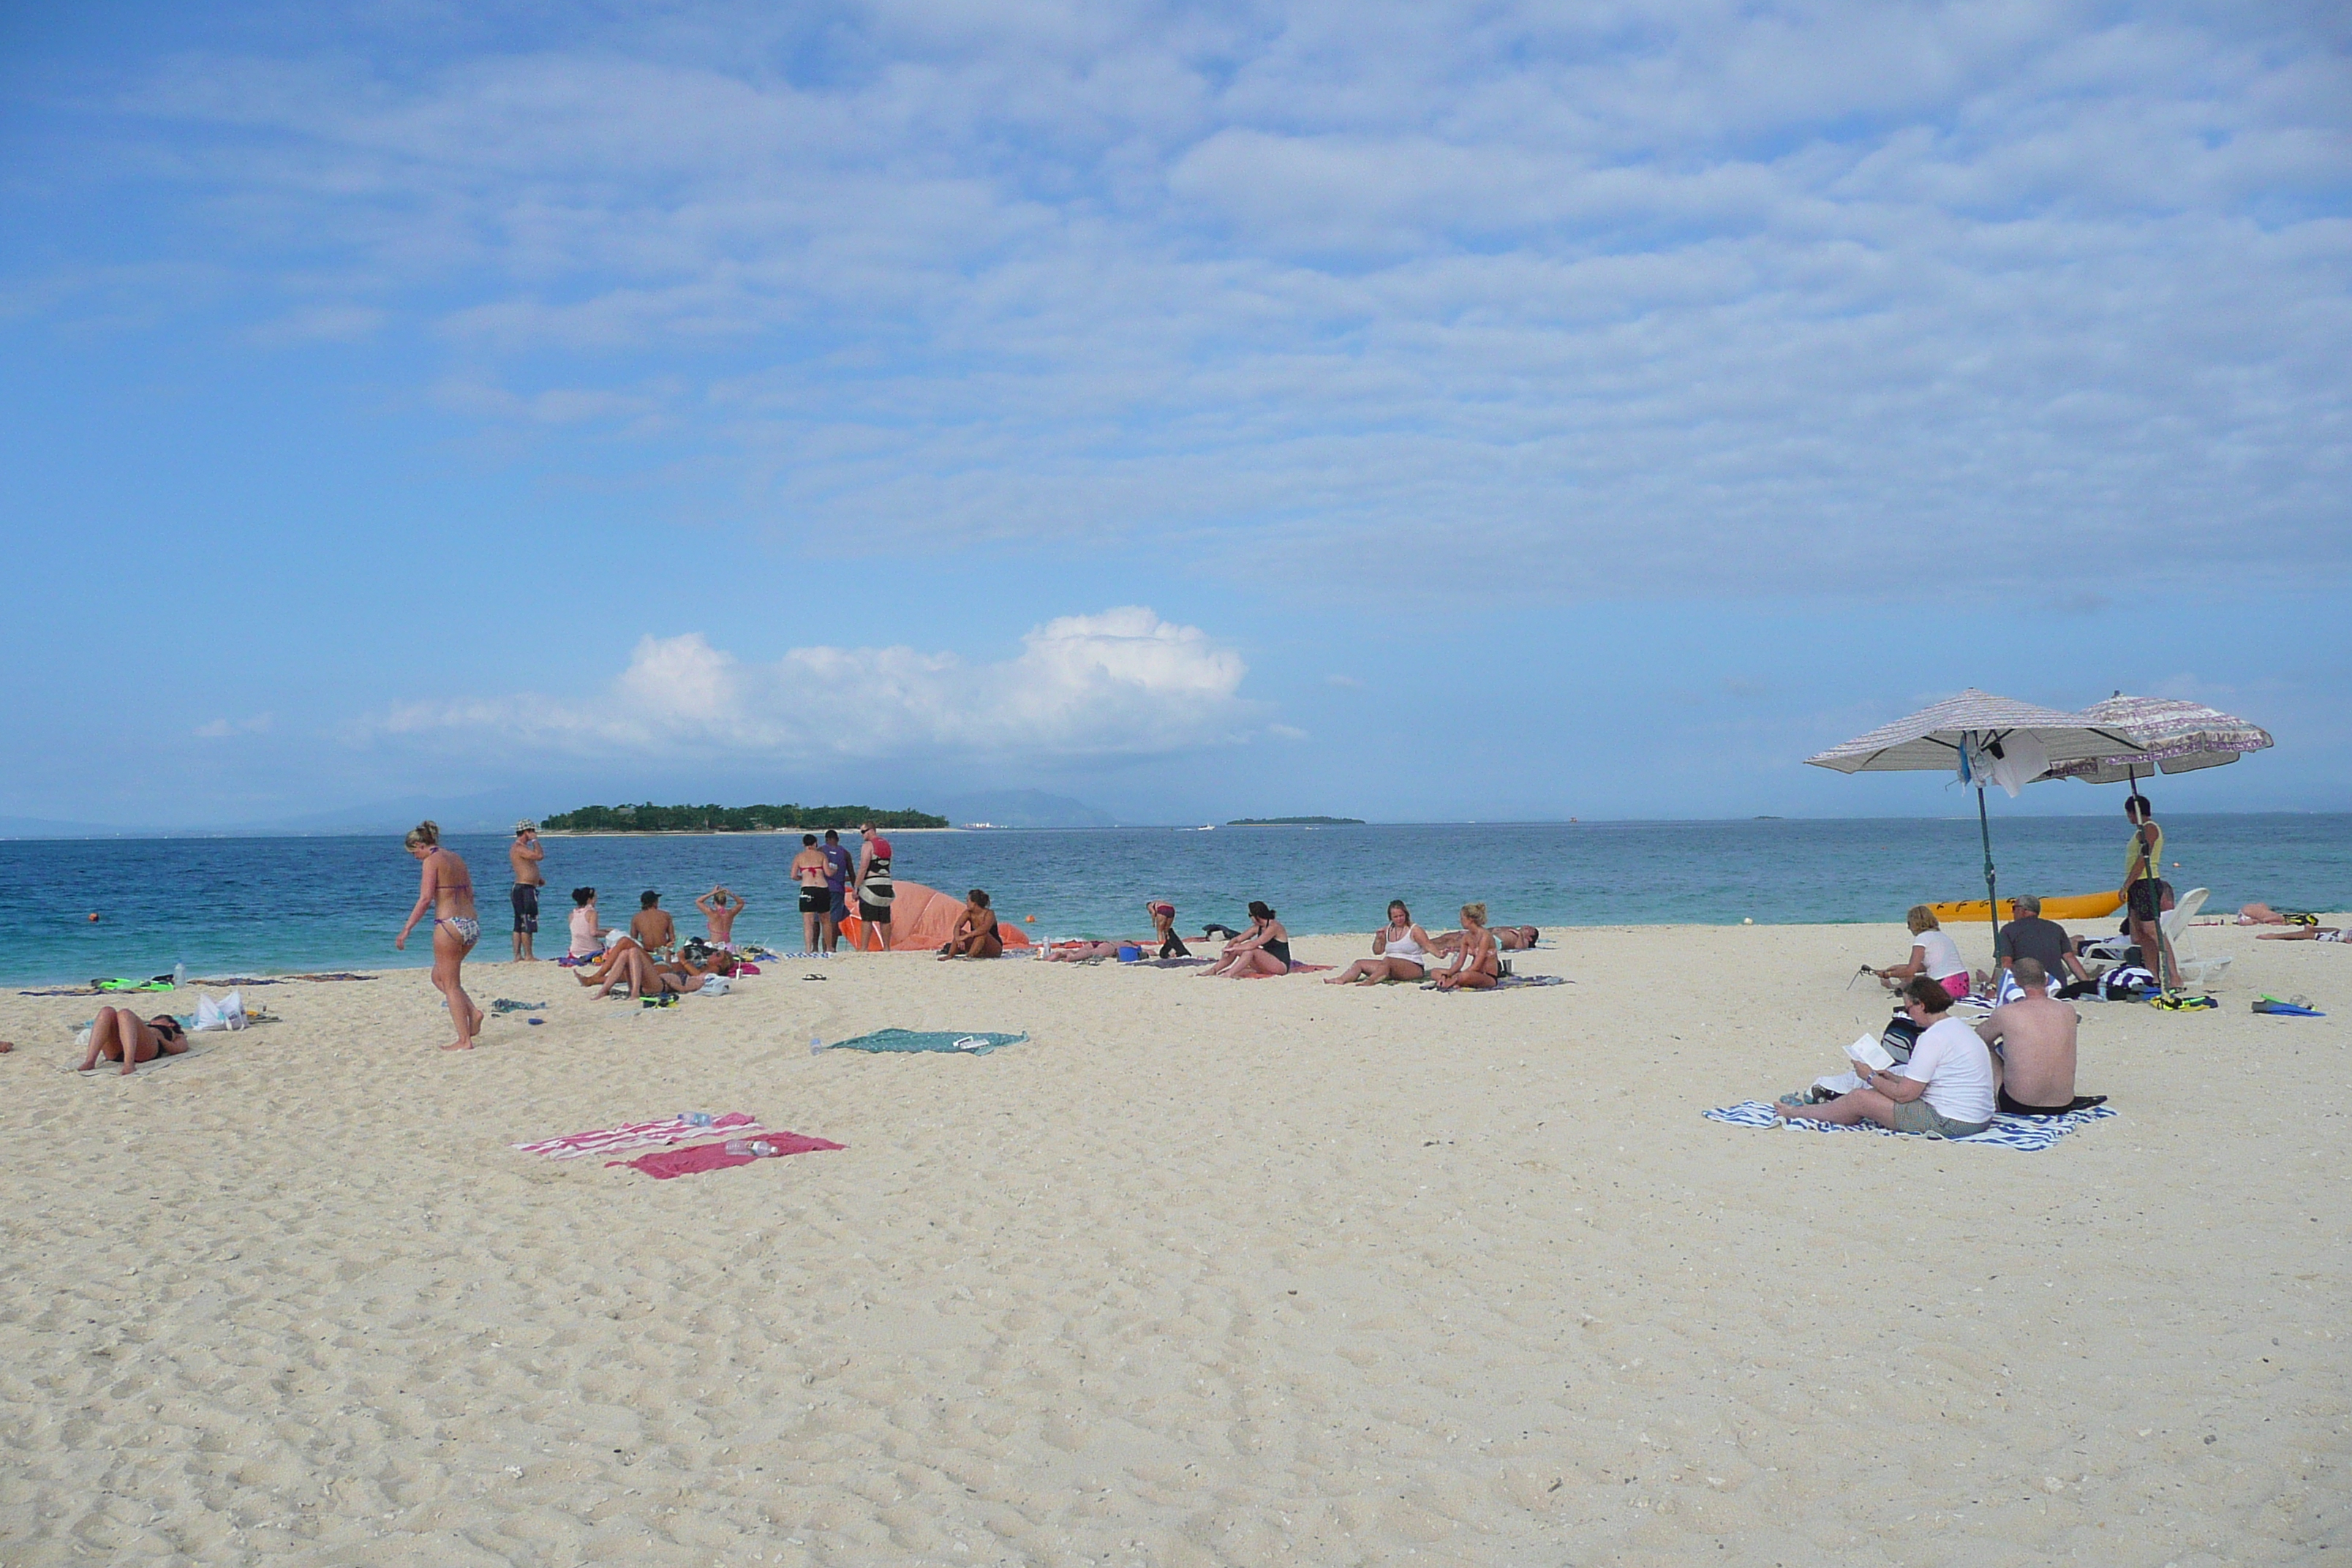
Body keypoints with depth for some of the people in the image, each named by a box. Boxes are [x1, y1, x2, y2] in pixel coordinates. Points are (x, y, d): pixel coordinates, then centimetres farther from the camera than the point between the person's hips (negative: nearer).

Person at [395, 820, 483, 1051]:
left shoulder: (432, 861, -7)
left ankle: (464, 1040, 2)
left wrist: (407, 929, -14)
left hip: (449, 925, -8)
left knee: (450, 984, 2)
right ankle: (472, 1011, 4)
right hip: (472, 925, 8)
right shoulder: (456, 858, 16)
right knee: (439, 976, 21)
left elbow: (425, 899, -15)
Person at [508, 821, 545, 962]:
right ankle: (528, 956, -5)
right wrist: (535, 840, -13)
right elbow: (539, 855, -26)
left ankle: (518, 956, 12)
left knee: (519, 925, 10)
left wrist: (537, 878, 15)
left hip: (521, 889, 11)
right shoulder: (519, 848, -15)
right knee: (527, 925, -7)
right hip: (525, 889, -11)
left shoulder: (520, 847, 18)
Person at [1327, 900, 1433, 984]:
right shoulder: (1387, 930, 15)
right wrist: (1378, 939, 1)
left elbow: (1428, 947, -9)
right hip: (1391, 968, 7)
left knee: (1387, 960, -37)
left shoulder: (1415, 930, -1)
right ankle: (1341, 980, -28)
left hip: (1414, 969, -7)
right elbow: (1377, 952, 20)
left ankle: (1370, 981, -55)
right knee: (1360, 963, -5)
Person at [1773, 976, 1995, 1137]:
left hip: (1949, 1122, -10)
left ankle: (1799, 1112, 21)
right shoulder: (1958, 1027, 13)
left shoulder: (1934, 1037, -19)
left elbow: (1905, 1093, -18)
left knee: (1859, 1099, -1)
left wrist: (1871, 1078, -3)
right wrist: (1887, 1076, 11)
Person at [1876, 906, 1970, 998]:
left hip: (1947, 988, -8)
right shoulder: (1942, 936, 20)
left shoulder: (1923, 938, -5)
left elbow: (1911, 971, -9)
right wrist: (1898, 967, 33)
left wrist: (1887, 974, 4)